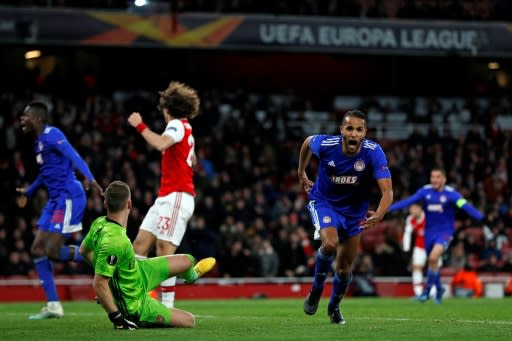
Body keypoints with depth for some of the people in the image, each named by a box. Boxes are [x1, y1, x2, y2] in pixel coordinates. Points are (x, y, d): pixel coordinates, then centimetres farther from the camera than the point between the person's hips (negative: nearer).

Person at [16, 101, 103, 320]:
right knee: (38, 249, 5)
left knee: (53, 251, -14)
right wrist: (29, 191, 44)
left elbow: (73, 156, -26)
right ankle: (53, 306, 7)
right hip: (55, 200, 10)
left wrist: (88, 177, -43)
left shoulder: (52, 135, -11)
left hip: (69, 198, -10)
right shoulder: (39, 142, 17)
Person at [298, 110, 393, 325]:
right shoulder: (326, 145, -25)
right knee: (330, 244, -30)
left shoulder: (373, 152, -28)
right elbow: (307, 141, 0)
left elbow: (387, 191, -35)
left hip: (354, 210, 2)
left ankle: (334, 307, 38)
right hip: (324, 202, -2)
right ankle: (316, 290, -2)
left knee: (345, 266, 9)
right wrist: (301, 173, 10)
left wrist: (378, 216, -53)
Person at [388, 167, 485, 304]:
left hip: (445, 232, -4)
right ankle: (439, 289, 38)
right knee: (432, 261, 13)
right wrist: (388, 208, -19)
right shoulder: (425, 191, -3)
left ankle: (427, 290, -12)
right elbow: (408, 201, -9)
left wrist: (481, 217, -38)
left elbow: (465, 205, -23)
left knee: (433, 257, -25)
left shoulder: (450, 193, -12)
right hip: (430, 232, 4)